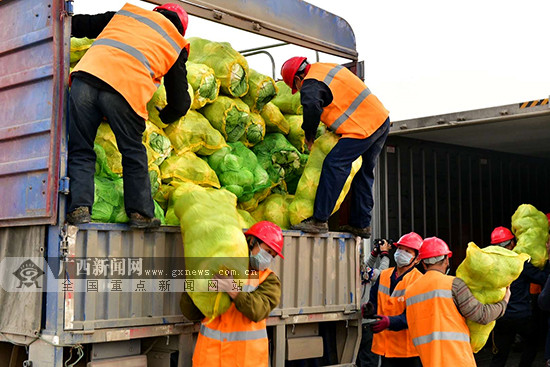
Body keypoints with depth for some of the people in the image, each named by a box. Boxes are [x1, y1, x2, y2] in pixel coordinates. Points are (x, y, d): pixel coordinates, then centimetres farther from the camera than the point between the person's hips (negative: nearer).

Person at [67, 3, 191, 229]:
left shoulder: (126, 12, 29)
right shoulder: (177, 45, 23)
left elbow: (80, 25, 34)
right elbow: (180, 102, 23)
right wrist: (163, 118, 42)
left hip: (86, 74, 2)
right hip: (125, 90, -2)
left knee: (80, 151, 11)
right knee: (133, 153, 14)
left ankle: (79, 207, 0)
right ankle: (141, 213, 16)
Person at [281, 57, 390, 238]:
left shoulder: (310, 85, -9)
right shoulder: (329, 67, 20)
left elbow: (312, 109, -27)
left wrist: (309, 136, -10)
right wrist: (331, 124, 23)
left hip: (363, 128, -10)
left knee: (333, 165, -12)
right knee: (365, 173, 15)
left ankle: (319, 220, -15)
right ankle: (361, 224, 20)